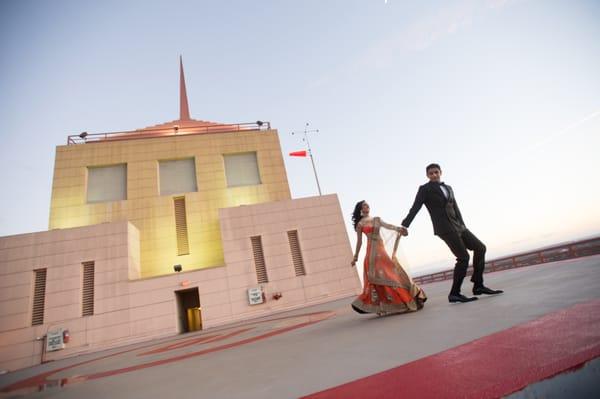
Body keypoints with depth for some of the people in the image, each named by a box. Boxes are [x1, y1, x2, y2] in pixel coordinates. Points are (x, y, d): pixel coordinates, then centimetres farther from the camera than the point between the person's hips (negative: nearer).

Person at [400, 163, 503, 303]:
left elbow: (455, 208, 19)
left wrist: (463, 226, 10)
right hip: (444, 227, -8)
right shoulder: (425, 189, 1)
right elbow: (415, 208, -9)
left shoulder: (448, 188, 21)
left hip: (457, 226, 8)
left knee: (480, 248, 5)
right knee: (463, 257, -12)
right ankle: (454, 293, -4)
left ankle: (478, 286, 12)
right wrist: (405, 225, -21)